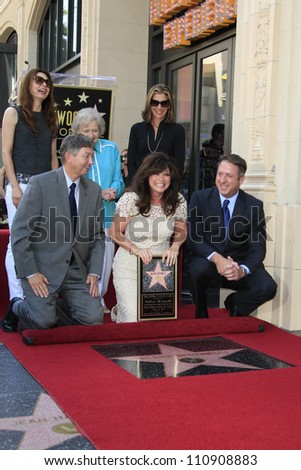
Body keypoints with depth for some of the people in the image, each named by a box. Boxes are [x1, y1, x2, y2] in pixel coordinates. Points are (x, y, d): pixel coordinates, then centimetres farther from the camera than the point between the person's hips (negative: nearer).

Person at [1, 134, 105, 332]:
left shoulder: (94, 190, 7)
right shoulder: (40, 184, -8)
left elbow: (98, 236, 11)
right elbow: (20, 232, -9)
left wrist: (94, 272, -1)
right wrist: (30, 273, -14)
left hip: (77, 270, 5)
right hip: (43, 268, -4)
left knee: (93, 319, -10)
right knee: (42, 322, -17)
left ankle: (52, 309, 18)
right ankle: (18, 307, 17)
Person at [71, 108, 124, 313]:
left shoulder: (111, 148, 8)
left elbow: (118, 180, 10)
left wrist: (113, 191, -14)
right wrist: (99, 193, -15)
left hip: (106, 213, 3)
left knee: (105, 257, 4)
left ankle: (99, 299, 20)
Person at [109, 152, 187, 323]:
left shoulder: (178, 201, -4)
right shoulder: (131, 199, -13)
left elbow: (181, 231, 11)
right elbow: (116, 232, -7)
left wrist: (174, 247, -10)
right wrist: (135, 249, -22)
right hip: (129, 265, -3)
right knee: (133, 319, -12)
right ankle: (118, 310, 27)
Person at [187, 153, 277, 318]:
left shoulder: (254, 205, -2)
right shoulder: (200, 198, -4)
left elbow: (258, 247, -5)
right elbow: (192, 237, -10)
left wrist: (242, 270, -26)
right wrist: (216, 258, -28)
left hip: (239, 264, 1)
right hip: (207, 261, -1)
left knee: (268, 287, -25)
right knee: (198, 268, -36)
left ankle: (234, 302, 11)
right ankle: (201, 316, -4)